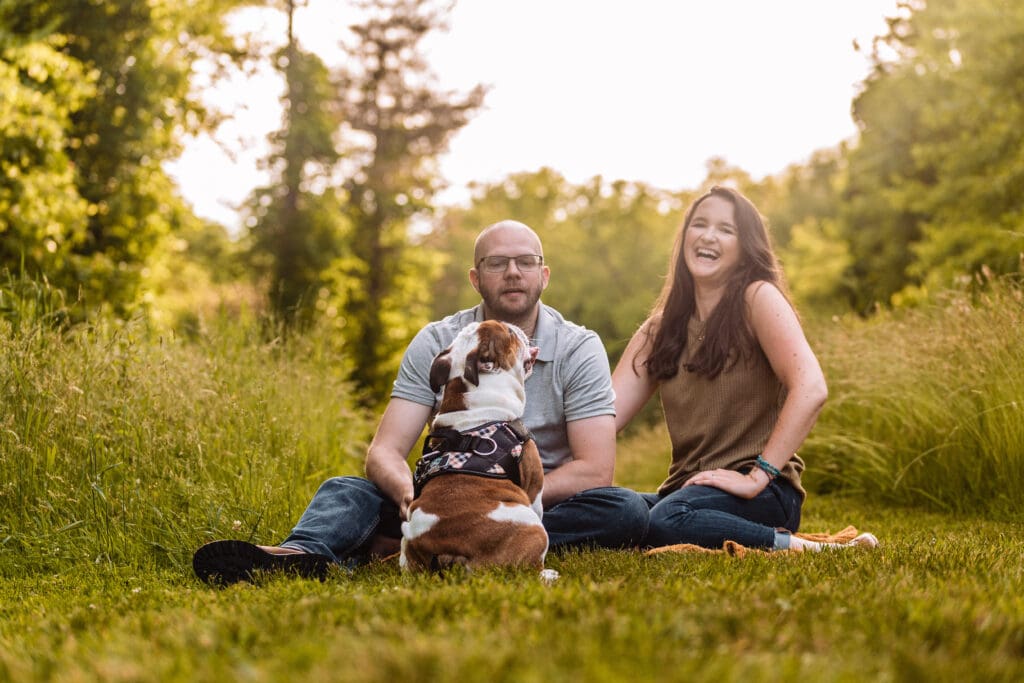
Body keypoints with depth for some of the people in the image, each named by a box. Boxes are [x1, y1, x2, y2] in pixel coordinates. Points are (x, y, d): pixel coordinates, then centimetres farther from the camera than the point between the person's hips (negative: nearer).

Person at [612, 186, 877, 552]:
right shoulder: (661, 328, 15)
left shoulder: (757, 298, -2)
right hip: (686, 489, 8)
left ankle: (802, 547, -16)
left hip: (760, 493, -8)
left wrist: (758, 476, -21)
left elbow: (811, 389, -17)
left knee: (667, 520, -35)